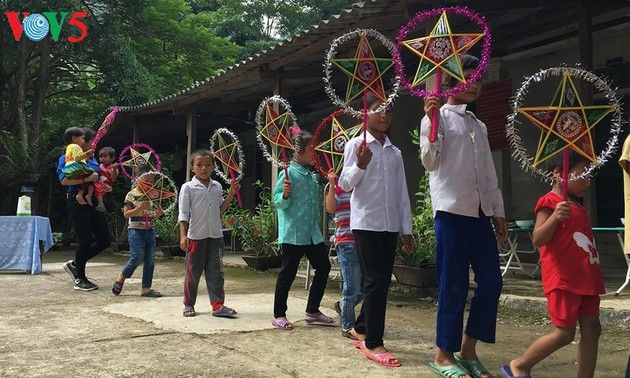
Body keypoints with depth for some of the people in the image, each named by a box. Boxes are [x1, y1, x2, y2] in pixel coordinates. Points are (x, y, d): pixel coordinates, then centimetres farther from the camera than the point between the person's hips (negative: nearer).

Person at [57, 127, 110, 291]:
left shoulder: (92, 159, 17)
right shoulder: (66, 158, -3)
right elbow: (64, 180, -18)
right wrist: (86, 179, -27)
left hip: (94, 201, 7)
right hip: (78, 202, -7)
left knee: (104, 240, 5)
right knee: (86, 240, -6)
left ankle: (74, 265, 24)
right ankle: (79, 279, 13)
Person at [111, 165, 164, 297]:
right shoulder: (131, 195, -4)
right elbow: (126, 214, -9)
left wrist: (159, 210, -8)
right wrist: (140, 208, -20)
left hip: (150, 230, 5)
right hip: (136, 230, -5)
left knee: (150, 259, 2)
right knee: (137, 257, -11)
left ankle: (146, 288, 8)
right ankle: (120, 278, 12)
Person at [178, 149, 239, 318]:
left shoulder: (217, 187, 9)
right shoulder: (188, 188, -4)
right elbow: (183, 214, -5)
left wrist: (231, 193, 5)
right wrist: (183, 235, -12)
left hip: (215, 236, 4)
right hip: (196, 236, -4)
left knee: (216, 271, 2)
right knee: (193, 272, 7)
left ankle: (218, 305, 4)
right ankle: (189, 304, 20)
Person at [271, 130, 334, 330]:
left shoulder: (312, 176, 12)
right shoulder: (288, 173, -11)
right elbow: (278, 201, -14)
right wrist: (285, 194, -31)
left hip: (312, 233, 8)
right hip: (293, 233, -8)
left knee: (323, 267, 10)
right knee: (288, 273, 0)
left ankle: (312, 311, 24)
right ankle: (279, 315, 14)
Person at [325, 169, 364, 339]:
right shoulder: (338, 186, -1)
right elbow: (331, 208, -14)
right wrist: (331, 185, -20)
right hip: (347, 242, -7)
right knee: (352, 285, -3)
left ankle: (343, 306, 32)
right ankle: (347, 326, 9)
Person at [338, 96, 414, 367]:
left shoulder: (395, 152, 14)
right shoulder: (355, 144, -1)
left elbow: (402, 192, 15)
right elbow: (345, 184, -6)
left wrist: (406, 228, 12)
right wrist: (360, 165, -25)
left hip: (390, 225, 6)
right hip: (366, 223, -6)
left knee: (382, 281, 9)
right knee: (375, 281, -9)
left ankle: (361, 328, 26)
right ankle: (373, 343, -1)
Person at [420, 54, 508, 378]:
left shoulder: (480, 126, 22)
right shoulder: (438, 116, 1)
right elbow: (429, 162, -12)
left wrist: (498, 211, 18)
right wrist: (431, 122, -24)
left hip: (480, 213, 7)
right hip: (452, 210, -7)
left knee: (491, 282, 2)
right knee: (454, 285, -4)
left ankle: (467, 350, 16)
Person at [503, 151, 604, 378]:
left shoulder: (577, 206, 19)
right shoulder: (550, 202, -9)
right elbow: (538, 239, -18)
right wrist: (554, 218, -34)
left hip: (586, 280, 9)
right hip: (563, 280, -9)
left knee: (591, 329, 6)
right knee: (564, 333, -7)